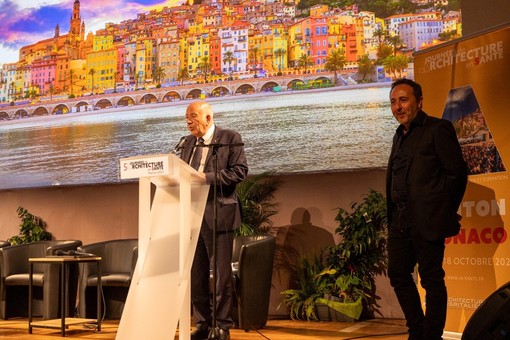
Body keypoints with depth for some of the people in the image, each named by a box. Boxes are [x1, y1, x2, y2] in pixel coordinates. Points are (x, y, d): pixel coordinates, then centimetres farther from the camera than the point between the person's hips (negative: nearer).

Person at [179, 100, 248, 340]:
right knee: (196, 273, 10)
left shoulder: (230, 138, -3)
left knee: (222, 273, 0)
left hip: (217, 213, -6)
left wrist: (206, 178, -19)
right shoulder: (188, 142, 16)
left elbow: (240, 171, -12)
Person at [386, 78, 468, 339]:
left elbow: (457, 172, -8)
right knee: (398, 274, 13)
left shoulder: (438, 129, -6)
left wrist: (444, 213, -4)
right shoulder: (400, 135, 18)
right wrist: (393, 214, 11)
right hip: (400, 220, 8)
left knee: (431, 279, -1)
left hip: (427, 221, -8)